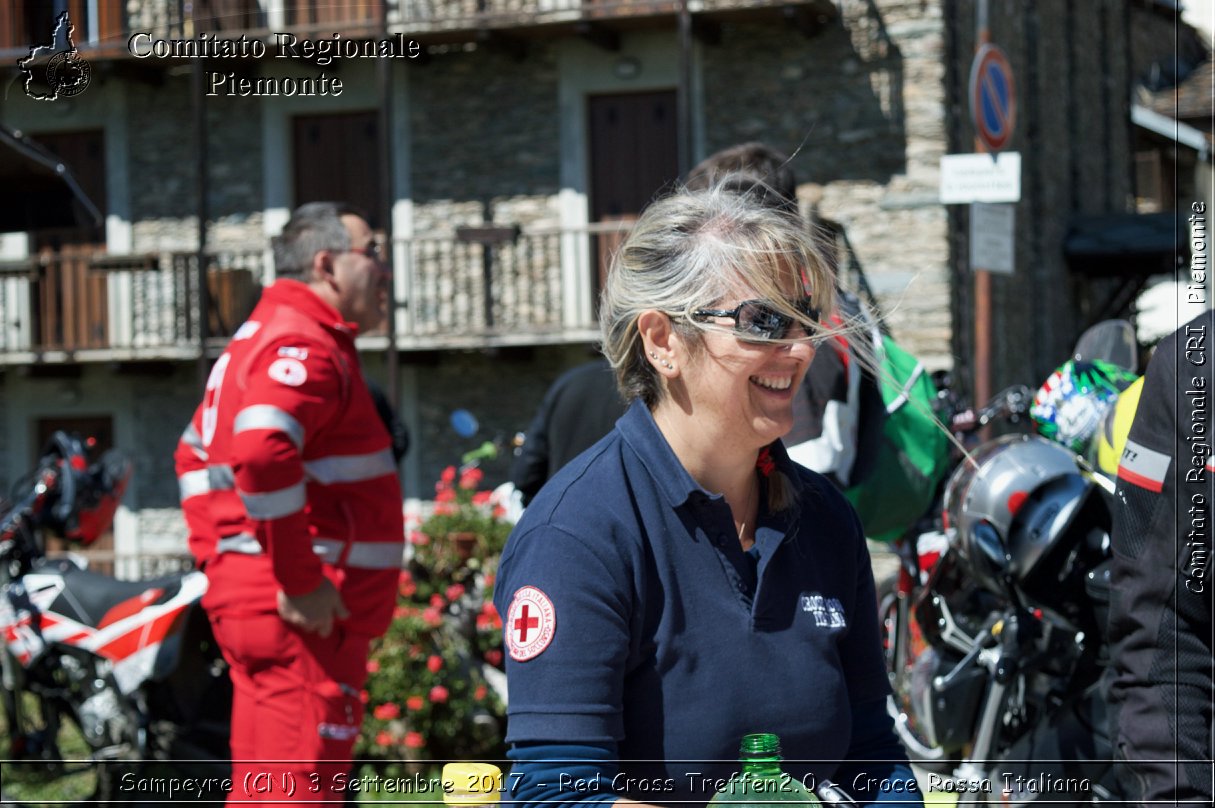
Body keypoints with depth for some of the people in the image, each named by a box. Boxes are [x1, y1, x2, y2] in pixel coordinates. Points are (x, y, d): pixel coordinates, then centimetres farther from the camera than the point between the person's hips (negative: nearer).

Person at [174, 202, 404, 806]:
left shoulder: (260, 340, 22)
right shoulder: (304, 346, -12)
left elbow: (197, 454, 30)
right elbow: (261, 450, -30)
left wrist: (215, 557, 23)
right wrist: (300, 580, -24)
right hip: (306, 616, -11)